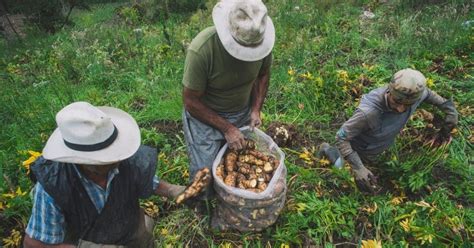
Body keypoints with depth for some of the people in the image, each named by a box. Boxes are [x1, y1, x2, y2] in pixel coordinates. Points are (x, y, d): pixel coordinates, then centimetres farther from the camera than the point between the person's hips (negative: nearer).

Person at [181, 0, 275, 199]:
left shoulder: (261, 40, -18)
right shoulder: (201, 50, -32)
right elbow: (191, 101, -21)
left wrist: (256, 109, -9)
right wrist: (227, 128, -21)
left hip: (243, 113, 4)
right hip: (204, 116, -4)